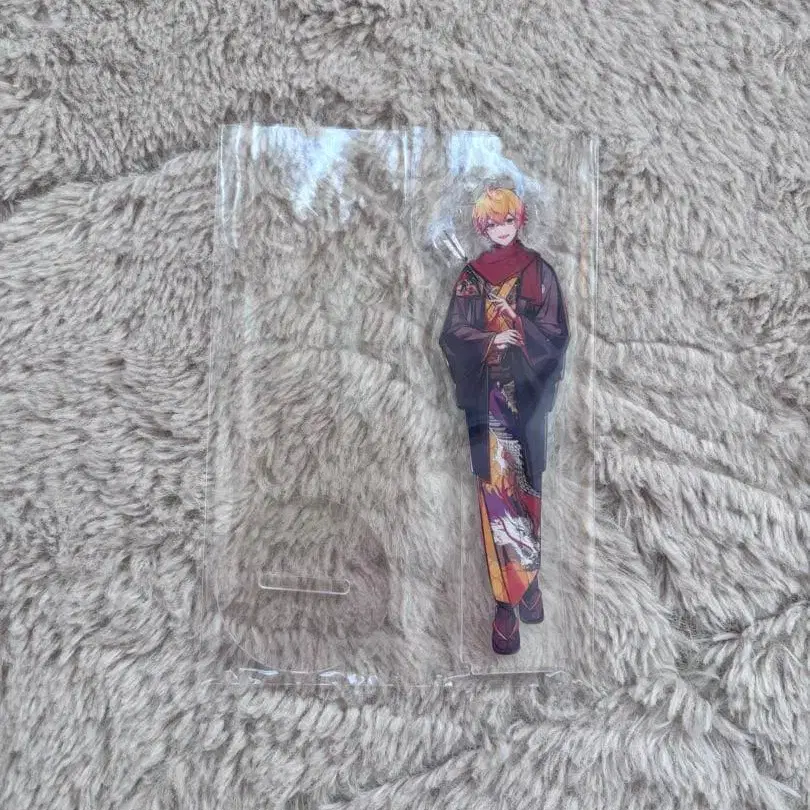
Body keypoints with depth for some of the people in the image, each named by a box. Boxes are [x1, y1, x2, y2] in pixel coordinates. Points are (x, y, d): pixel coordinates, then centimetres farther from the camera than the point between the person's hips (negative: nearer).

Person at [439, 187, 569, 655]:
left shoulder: (539, 271, 6)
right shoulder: (471, 275, 9)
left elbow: (556, 331, 0)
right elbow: (453, 333, 3)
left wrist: (517, 321, -17)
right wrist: (488, 341, -16)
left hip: (526, 392, 0)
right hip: (486, 396, 0)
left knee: (525, 485, 4)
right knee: (495, 487, -3)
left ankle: (527, 578, 24)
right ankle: (507, 600, 4)